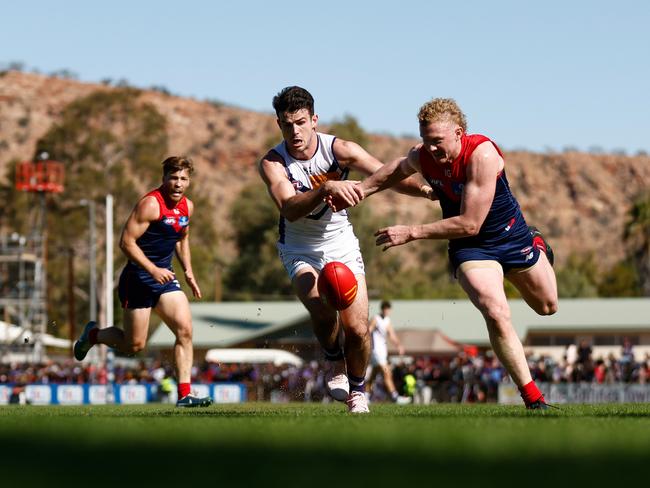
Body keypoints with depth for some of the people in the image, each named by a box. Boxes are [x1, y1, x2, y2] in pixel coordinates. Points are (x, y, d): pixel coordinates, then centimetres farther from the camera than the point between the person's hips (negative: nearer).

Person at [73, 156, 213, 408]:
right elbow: (126, 241, -20)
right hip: (138, 279, -7)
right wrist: (153, 270, -25)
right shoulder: (150, 204, -17)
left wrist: (188, 271, 16)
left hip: (164, 277, 7)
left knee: (185, 330, -10)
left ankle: (184, 394, -9)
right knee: (134, 345, 0)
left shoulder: (187, 206, 9)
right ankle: (93, 334, 30)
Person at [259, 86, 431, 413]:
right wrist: (327, 188, -53)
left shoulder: (339, 150, -14)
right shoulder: (272, 163, -19)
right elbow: (289, 209, -36)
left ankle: (357, 389, 20)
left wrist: (425, 189, -32)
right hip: (300, 250, -1)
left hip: (342, 246, 1)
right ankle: (334, 362, 5)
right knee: (323, 311, -28)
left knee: (357, 328, -9)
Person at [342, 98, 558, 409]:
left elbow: (469, 224, -34)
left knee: (547, 307, 22)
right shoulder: (420, 157, -16)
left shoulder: (482, 155, -33)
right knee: (497, 314, -25)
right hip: (470, 249, 2)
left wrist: (411, 233, -31)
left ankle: (537, 247, 55)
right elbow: (397, 170, 13)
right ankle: (532, 398, -16)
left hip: (512, 237, -2)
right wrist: (358, 190, 1)